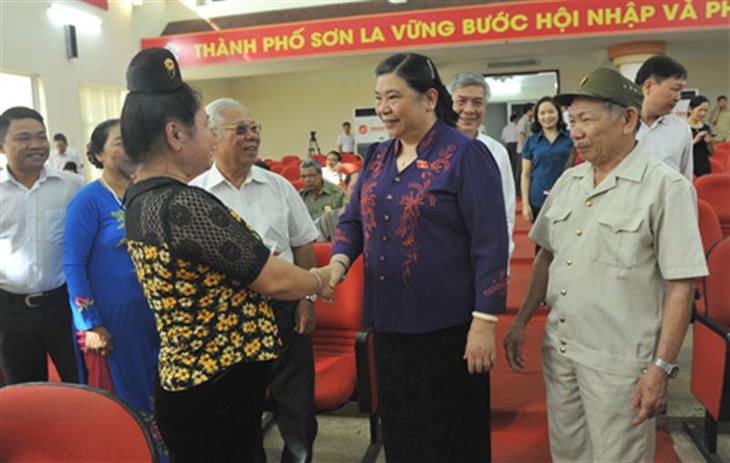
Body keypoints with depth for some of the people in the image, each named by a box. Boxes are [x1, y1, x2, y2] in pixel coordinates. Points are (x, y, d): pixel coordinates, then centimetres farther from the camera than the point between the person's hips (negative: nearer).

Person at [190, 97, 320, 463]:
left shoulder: (279, 186, 3)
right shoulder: (195, 195, -5)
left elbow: (303, 247, 7)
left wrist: (306, 300, 1)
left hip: (283, 306, 2)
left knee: (296, 399, 11)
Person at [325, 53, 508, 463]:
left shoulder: (466, 155, -10)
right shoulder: (377, 157, 8)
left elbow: (490, 242, -14)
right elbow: (353, 218, 13)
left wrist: (484, 321, -17)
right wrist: (339, 260, -9)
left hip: (448, 325, -6)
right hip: (389, 320, 6)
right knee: (399, 428, 20)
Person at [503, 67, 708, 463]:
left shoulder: (666, 187, -12)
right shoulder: (568, 181, 6)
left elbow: (680, 285, -13)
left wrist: (662, 367, -15)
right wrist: (521, 322, 11)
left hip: (620, 362, -5)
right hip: (558, 350, 6)